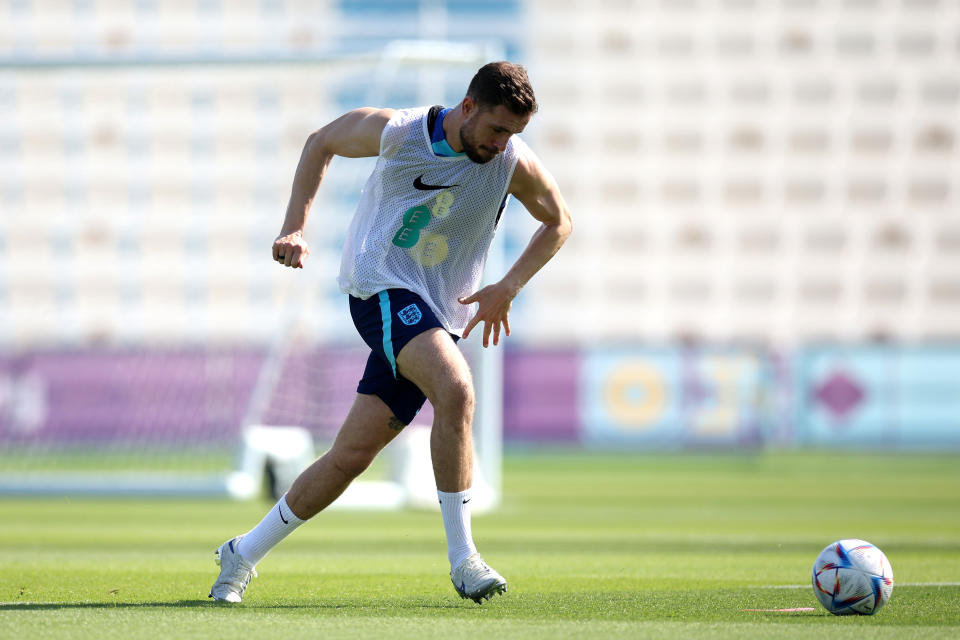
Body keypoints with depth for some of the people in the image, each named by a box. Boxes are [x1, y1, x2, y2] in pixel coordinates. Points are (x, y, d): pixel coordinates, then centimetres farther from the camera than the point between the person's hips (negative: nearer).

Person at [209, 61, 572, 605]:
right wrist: (296, 227, 0)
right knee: (456, 389, -31)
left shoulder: (515, 163, -5)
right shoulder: (395, 131, -9)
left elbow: (559, 222, 12)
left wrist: (507, 289, 0)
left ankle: (244, 554, 17)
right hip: (382, 289, -3)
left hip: (439, 316, 3)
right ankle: (462, 557, -25)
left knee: (352, 456, -1)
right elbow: (322, 143, 10)